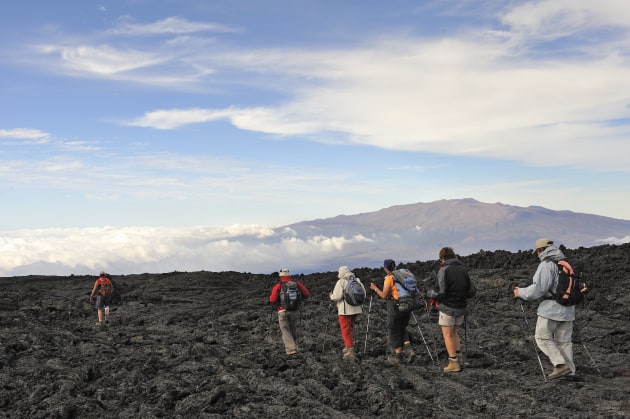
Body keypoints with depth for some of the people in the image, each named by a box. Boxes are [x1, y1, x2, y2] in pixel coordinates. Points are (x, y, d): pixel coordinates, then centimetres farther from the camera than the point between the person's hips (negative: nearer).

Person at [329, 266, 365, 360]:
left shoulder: (341, 282, -12)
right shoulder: (357, 280, 6)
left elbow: (337, 297, -16)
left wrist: (331, 296, 4)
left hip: (345, 310, -7)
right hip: (356, 309, 7)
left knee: (346, 331, -1)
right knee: (350, 329, 22)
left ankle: (351, 352, -6)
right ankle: (347, 347, 31)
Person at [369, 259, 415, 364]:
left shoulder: (389, 278, -11)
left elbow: (384, 295, -13)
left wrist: (375, 288, 2)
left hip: (395, 306, -6)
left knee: (393, 331, 7)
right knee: (402, 328, 21)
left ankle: (397, 355, 11)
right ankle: (408, 349, 3)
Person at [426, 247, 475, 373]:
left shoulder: (444, 270, -13)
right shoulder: (463, 270, 6)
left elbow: (440, 292, -18)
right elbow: (471, 291, 7)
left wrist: (429, 293, 0)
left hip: (448, 307, -6)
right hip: (461, 307, 6)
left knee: (448, 335, 4)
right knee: (454, 332, 22)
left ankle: (454, 363, 5)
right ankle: (459, 358, 20)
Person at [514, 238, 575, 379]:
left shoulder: (546, 264, -12)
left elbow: (538, 288, -19)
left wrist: (521, 292, -6)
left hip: (552, 308, -8)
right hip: (568, 309, 8)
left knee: (542, 337, 2)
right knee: (564, 340, 11)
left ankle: (561, 364, -9)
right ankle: (569, 371, 9)